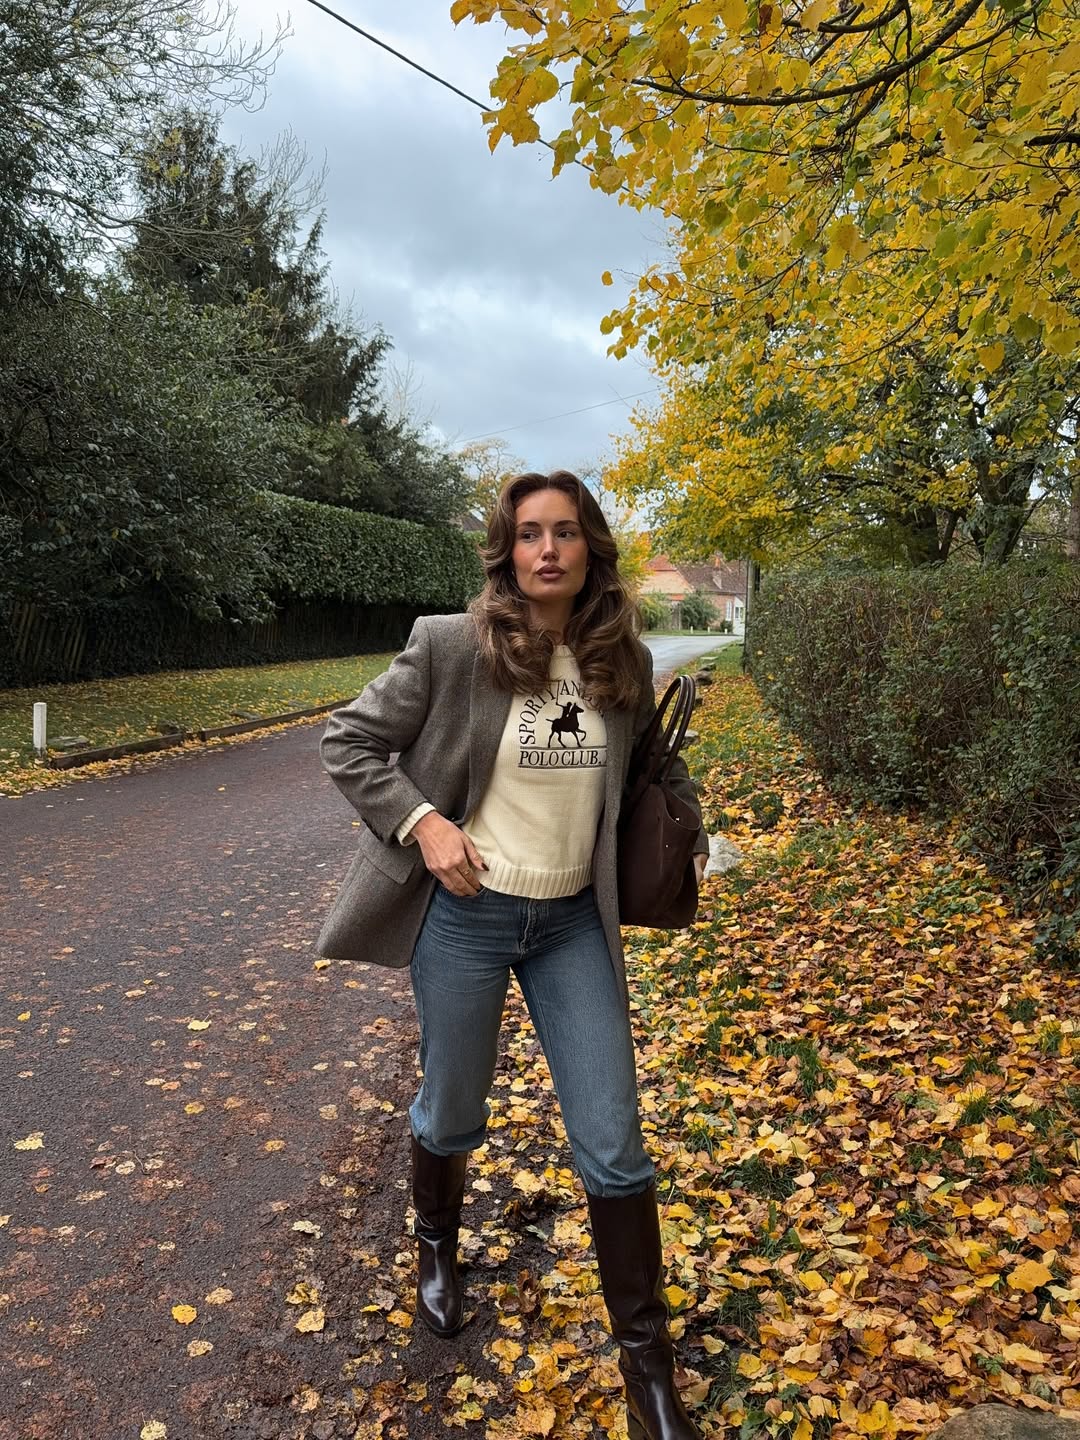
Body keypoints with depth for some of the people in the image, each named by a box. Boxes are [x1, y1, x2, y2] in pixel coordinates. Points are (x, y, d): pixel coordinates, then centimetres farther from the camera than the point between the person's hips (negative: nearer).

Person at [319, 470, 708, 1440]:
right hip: (465, 916, -2)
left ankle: (648, 1361, 24)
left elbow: (650, 763, 17)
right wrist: (420, 822, -18)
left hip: (574, 923, 3)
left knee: (614, 1146, 4)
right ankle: (437, 1244, 52)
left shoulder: (623, 664, -2)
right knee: (454, 1113, 17)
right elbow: (348, 744, -6)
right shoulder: (452, 647, -13)